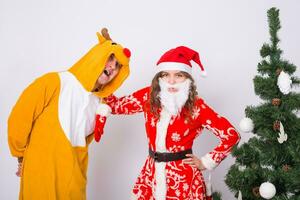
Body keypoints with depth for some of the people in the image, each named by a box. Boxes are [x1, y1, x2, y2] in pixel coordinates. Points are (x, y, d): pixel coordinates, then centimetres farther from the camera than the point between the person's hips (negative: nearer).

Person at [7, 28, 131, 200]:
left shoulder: (99, 102, 4)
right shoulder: (55, 82, -13)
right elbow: (19, 119, -8)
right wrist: (23, 157, 1)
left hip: (74, 177, 5)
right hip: (42, 173, -5)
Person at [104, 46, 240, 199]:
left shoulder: (196, 107, -11)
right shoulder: (149, 96, -2)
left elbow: (231, 135, -8)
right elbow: (115, 105, 7)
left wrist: (206, 162, -7)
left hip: (183, 178, -3)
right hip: (152, 174, 4)